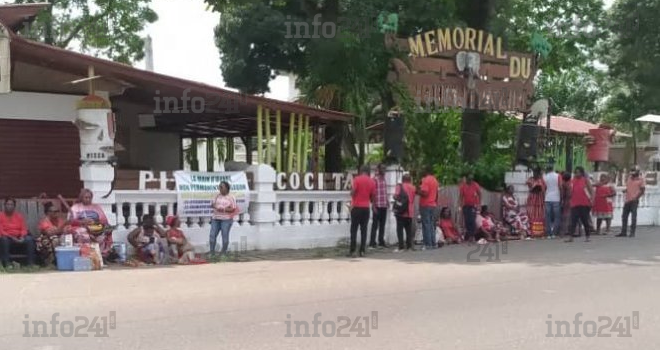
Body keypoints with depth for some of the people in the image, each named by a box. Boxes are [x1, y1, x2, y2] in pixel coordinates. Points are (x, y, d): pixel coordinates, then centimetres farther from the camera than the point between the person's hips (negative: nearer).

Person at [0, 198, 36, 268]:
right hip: (7, 237, -2)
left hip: (18, 237, 2)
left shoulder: (19, 216, 8)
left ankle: (31, 263, -27)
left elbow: (24, 229, 4)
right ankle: (6, 264, -36)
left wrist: (22, 237, -17)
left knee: (29, 239, -26)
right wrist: (11, 237, -21)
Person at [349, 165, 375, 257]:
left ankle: (352, 251, -3)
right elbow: (373, 196, 8)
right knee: (364, 229, 7)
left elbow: (353, 192, -15)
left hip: (356, 207, -3)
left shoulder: (357, 179, -6)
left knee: (354, 229, 1)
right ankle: (362, 251, 5)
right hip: (366, 208, 3)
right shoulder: (372, 182, 4)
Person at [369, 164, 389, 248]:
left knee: (382, 224, 11)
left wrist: (387, 202, 16)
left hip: (384, 205, 7)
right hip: (377, 205, -7)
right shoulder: (375, 179, -9)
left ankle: (381, 241, 18)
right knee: (375, 224, -3)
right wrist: (374, 206, -16)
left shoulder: (384, 179, 14)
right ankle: (372, 242, 1)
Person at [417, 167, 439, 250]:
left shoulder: (426, 180, -13)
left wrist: (418, 192, -6)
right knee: (431, 225, 12)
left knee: (426, 225, -5)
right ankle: (433, 243, 12)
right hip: (433, 205, 8)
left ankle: (428, 244, -7)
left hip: (425, 205, -8)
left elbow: (424, 193, -22)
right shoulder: (435, 180, 12)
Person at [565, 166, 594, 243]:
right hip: (574, 204, 3)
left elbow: (591, 190, -2)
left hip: (584, 204, -3)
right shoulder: (573, 181, 12)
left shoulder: (585, 180, 1)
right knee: (573, 221, -3)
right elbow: (571, 192, 17)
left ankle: (587, 236, 15)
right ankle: (570, 237, -5)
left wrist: (591, 200, -11)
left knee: (585, 221, 5)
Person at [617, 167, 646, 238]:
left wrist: (636, 198, -16)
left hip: (634, 201, -6)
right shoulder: (629, 178, 16)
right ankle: (623, 232, 14)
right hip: (627, 200, 6)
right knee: (624, 216, 7)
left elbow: (643, 190, -6)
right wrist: (625, 190, 3)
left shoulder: (641, 179, -3)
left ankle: (632, 233, 2)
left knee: (634, 217, -4)